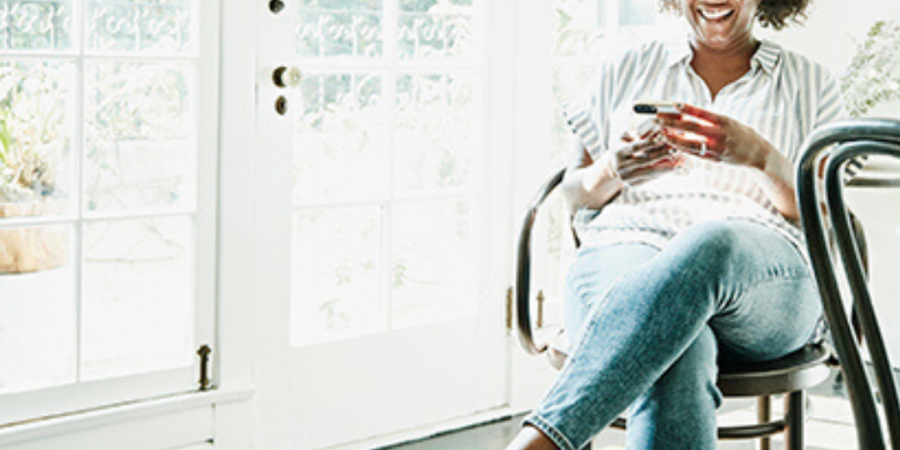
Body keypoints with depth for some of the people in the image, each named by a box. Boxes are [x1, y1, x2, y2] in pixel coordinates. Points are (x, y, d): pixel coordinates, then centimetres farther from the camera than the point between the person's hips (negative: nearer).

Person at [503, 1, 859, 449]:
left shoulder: (809, 84, 21)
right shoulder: (625, 70, 25)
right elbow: (574, 194, 23)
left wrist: (762, 157, -12)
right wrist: (610, 173, -3)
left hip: (762, 271, -1)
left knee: (708, 245, -41)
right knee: (678, 362, -39)